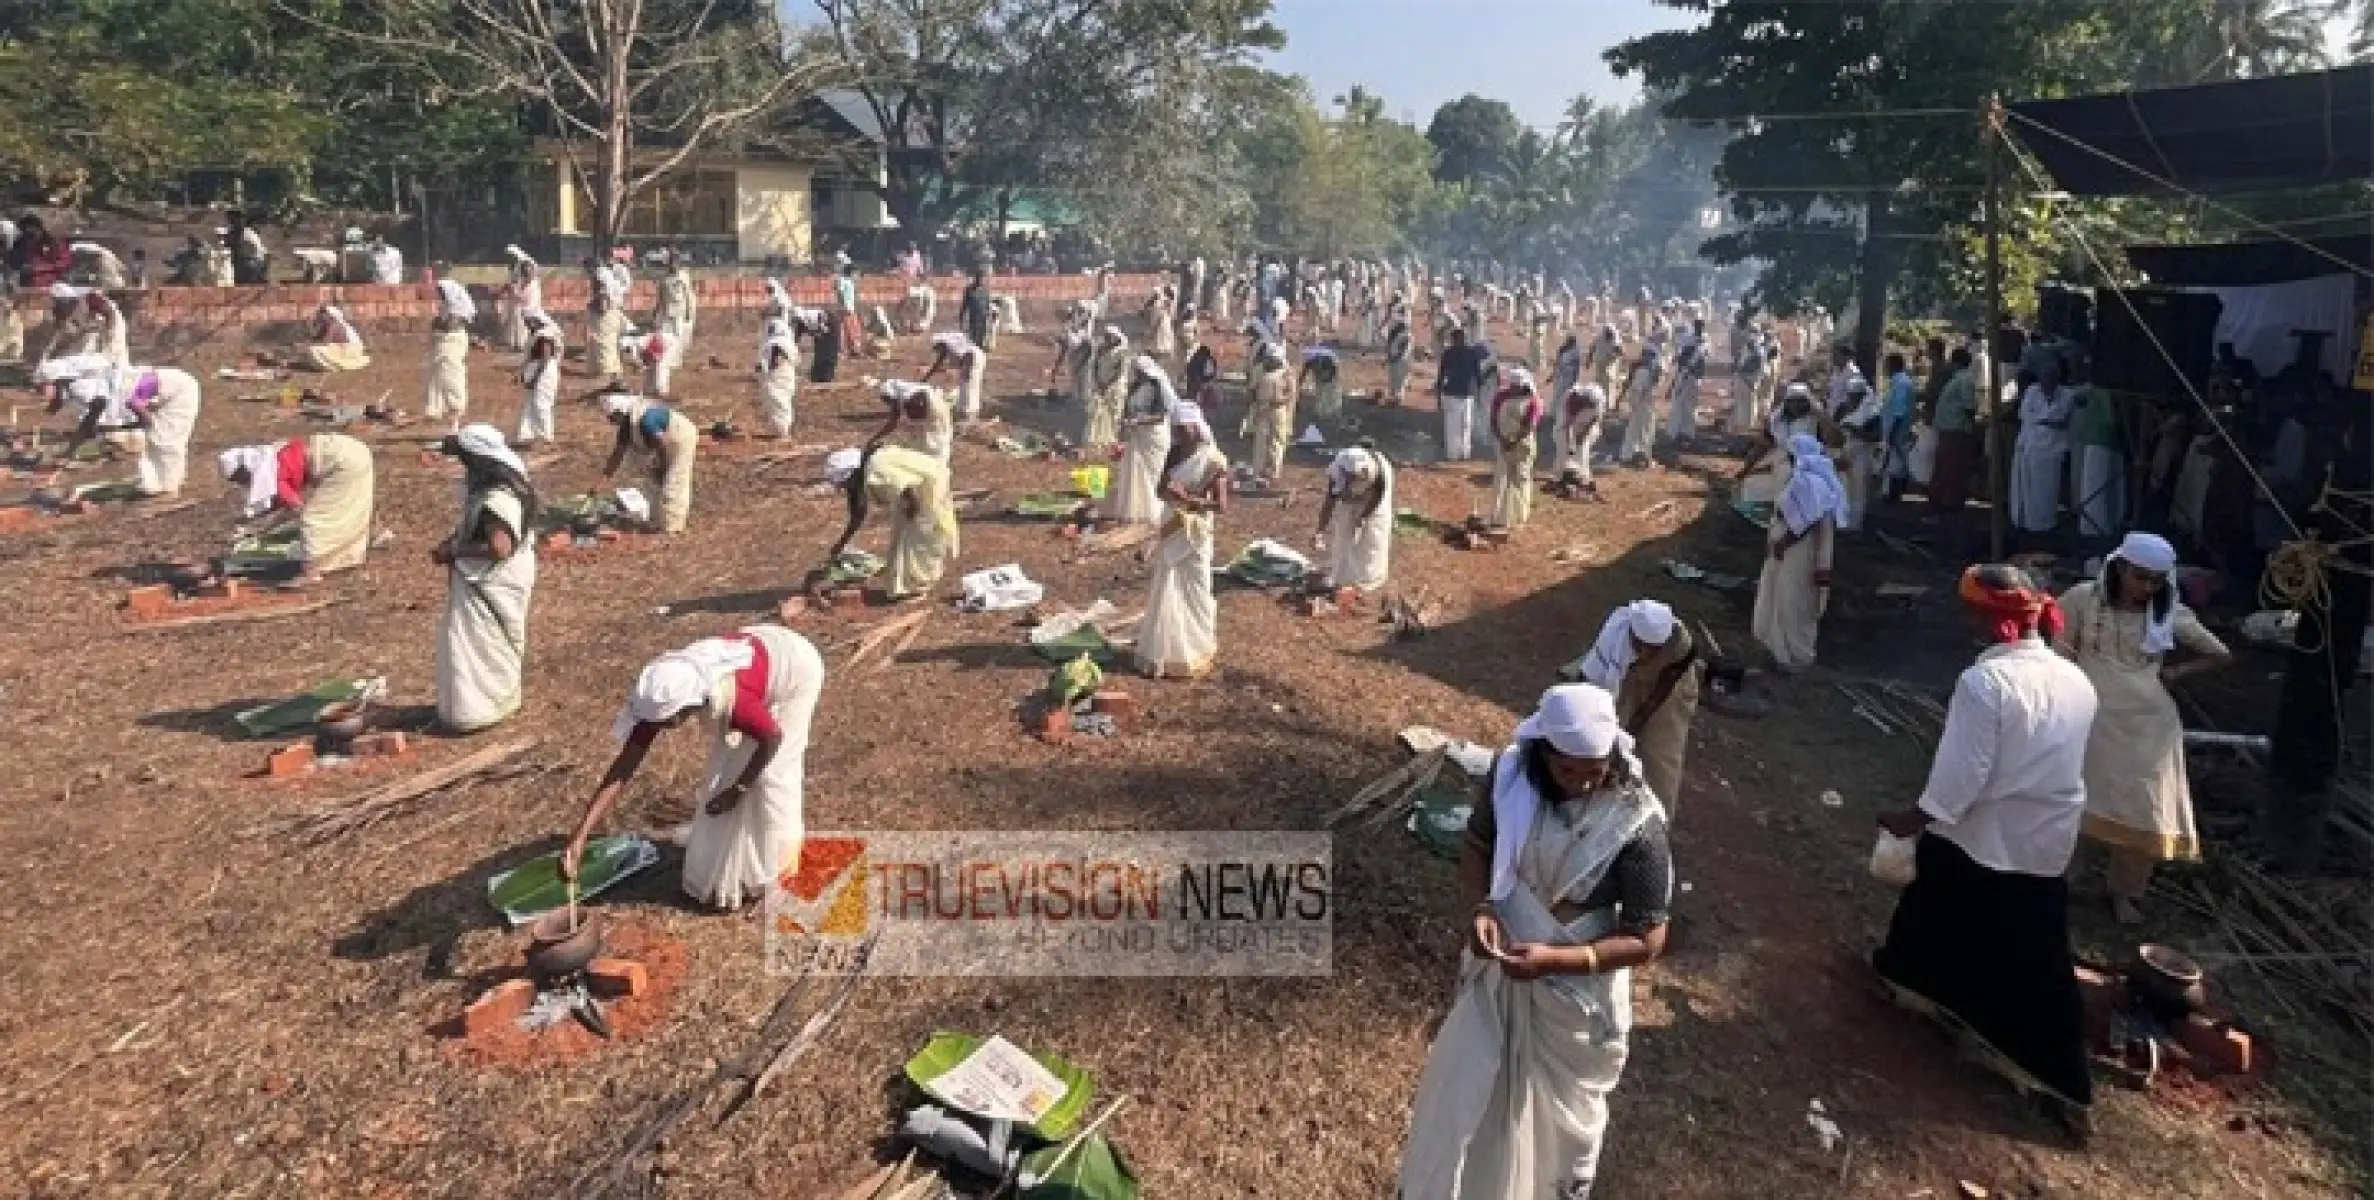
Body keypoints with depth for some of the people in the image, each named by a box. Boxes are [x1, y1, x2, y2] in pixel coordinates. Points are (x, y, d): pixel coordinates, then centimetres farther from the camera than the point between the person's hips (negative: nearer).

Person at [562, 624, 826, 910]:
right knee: (727, 767, 9)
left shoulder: (732, 702, -44)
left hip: (796, 669, -6)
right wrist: (578, 838, -29)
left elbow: (774, 738, -24)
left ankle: (769, 871, 17)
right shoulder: (663, 697, -27)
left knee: (771, 774, -3)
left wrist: (736, 789, -16)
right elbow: (623, 767, -25)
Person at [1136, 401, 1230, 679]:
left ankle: (1196, 654, 16)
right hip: (1171, 529, 6)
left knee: (1194, 592, 3)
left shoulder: (1213, 459, -14)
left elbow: (1221, 505, -17)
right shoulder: (1175, 453, 5)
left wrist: (1189, 499, -29)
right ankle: (1165, 652, 21)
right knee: (1166, 592, 10)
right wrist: (1169, 491, -15)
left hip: (1195, 532, -6)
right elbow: (1162, 488, 8)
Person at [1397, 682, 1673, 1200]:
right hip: (1497, 970, 4)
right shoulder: (1512, 774, -17)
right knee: (1459, 1098, 23)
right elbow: (1476, 845, 1)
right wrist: (1478, 909, -18)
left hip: (1574, 996, -3)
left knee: (1561, 1117, 23)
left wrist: (1555, 959, -29)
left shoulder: (1636, 825, -27)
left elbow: (1648, 940, -20)